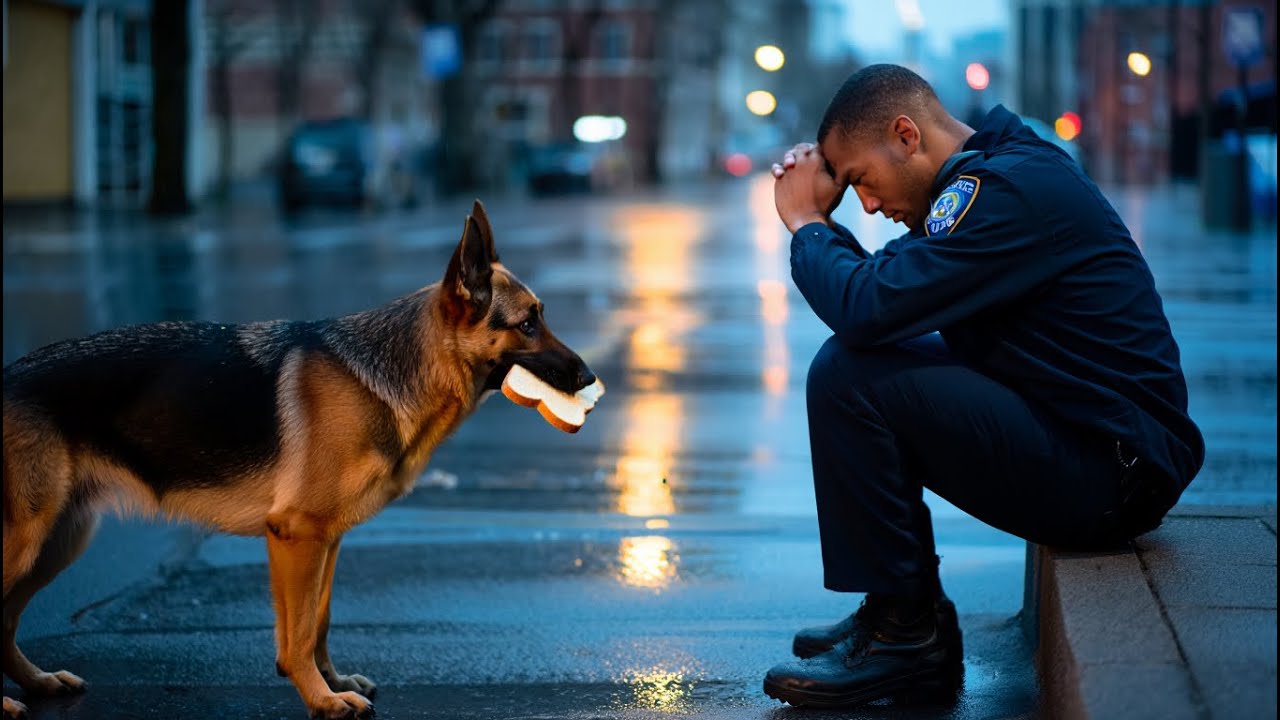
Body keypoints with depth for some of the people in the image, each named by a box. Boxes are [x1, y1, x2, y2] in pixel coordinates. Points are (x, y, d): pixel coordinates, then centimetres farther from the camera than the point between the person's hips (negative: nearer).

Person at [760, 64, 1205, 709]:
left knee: (847, 377, -18)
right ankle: (902, 613, 17)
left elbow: (866, 309, -25)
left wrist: (806, 222, -8)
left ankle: (905, 637, -7)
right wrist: (821, 225, 6)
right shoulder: (1001, 171, 15)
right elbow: (888, 300, 20)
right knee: (871, 365, 18)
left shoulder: (1005, 190, -18)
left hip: (1107, 473, -11)